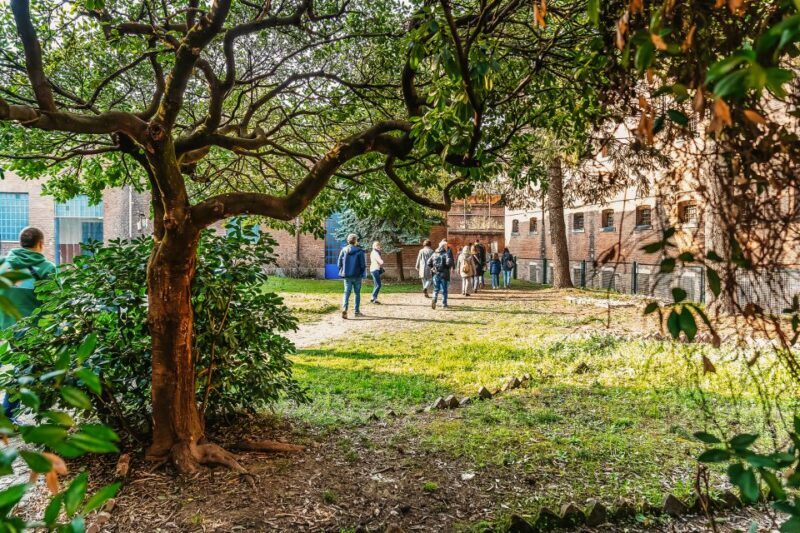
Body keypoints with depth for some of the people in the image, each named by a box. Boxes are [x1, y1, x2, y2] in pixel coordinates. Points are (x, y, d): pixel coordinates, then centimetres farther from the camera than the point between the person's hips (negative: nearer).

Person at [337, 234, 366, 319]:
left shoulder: (343, 250, 0)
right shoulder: (359, 251, -9)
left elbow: (339, 263, 2)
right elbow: (363, 264, -8)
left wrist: (343, 272, 13)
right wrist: (362, 273, 7)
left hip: (347, 276, 2)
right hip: (357, 276, -2)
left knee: (347, 293, 3)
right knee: (357, 293, 12)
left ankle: (344, 309, -19)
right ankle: (357, 311, 18)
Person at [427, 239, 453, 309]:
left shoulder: (434, 254, 5)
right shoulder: (446, 254, -10)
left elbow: (428, 263, 5)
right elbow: (449, 262, -25)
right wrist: (450, 267, -5)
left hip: (435, 274, 3)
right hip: (444, 274, -3)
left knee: (436, 289, 11)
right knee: (444, 290, 9)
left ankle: (434, 299, -14)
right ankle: (444, 303, 15)